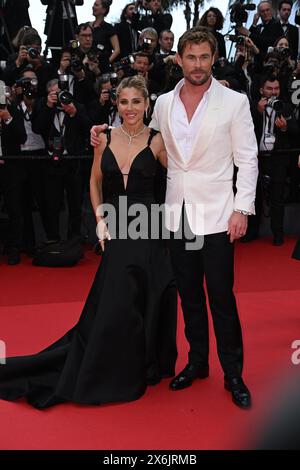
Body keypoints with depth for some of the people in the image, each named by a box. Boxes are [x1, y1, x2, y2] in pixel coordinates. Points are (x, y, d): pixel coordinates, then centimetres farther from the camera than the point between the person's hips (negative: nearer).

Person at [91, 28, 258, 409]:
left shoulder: (234, 102, -2)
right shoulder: (163, 104, 8)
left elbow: (247, 160, -3)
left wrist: (241, 209, -10)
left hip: (216, 216, -4)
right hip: (177, 215, 4)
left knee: (221, 298, 0)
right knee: (189, 296, 13)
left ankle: (233, 374, 15)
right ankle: (197, 362, 29)